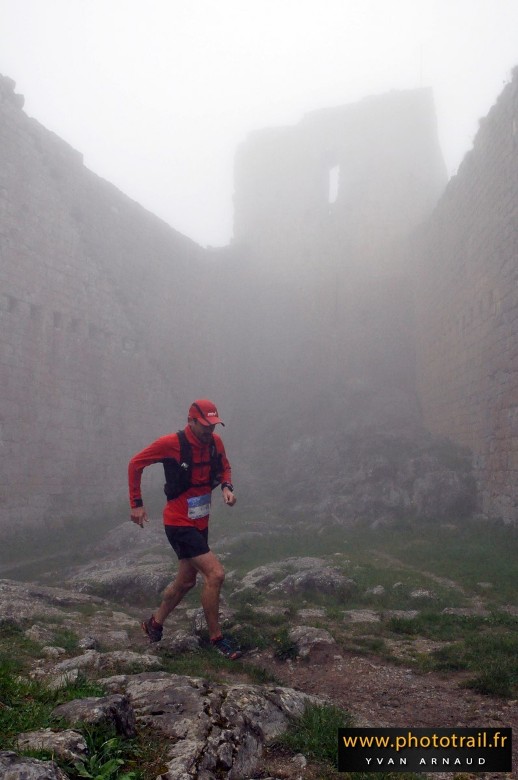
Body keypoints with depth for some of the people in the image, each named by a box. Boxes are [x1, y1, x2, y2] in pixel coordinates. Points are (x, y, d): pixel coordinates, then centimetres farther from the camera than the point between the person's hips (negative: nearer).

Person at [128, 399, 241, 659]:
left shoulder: (215, 442, -4)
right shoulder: (171, 443, -20)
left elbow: (224, 467, 15)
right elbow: (135, 464, -9)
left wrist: (227, 487, -6)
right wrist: (136, 504, -9)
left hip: (200, 523, 8)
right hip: (179, 523, -7)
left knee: (186, 581, 20)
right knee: (215, 574, -15)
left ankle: (154, 624, 41)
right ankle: (216, 637, 3)